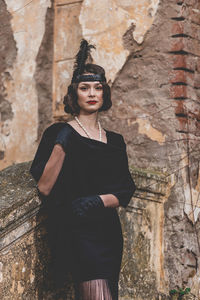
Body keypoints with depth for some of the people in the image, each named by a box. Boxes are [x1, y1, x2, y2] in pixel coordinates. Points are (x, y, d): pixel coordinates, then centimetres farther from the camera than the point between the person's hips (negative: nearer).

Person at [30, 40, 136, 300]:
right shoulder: (58, 133, 0)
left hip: (108, 231, 5)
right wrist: (60, 147, -20)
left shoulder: (114, 141, 13)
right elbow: (43, 188, -9)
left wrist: (100, 200, -11)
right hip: (75, 230, -5)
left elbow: (125, 193, 8)